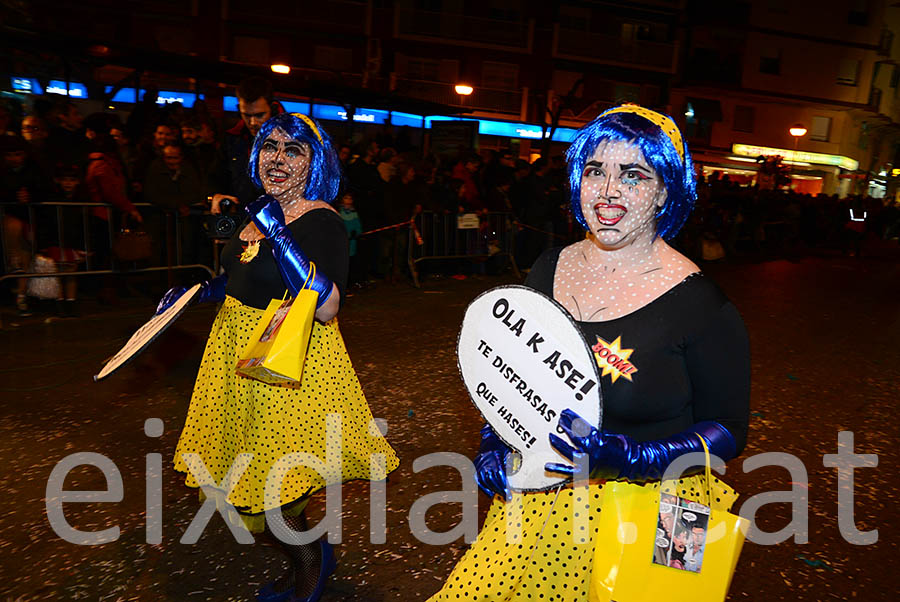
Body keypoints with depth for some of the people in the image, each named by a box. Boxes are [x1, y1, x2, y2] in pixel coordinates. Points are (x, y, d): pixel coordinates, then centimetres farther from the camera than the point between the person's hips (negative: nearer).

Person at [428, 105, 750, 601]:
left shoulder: (700, 305, -17)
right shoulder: (549, 268, -2)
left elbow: (727, 430, -10)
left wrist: (630, 457, -25)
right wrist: (493, 443, -3)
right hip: (532, 498, 5)